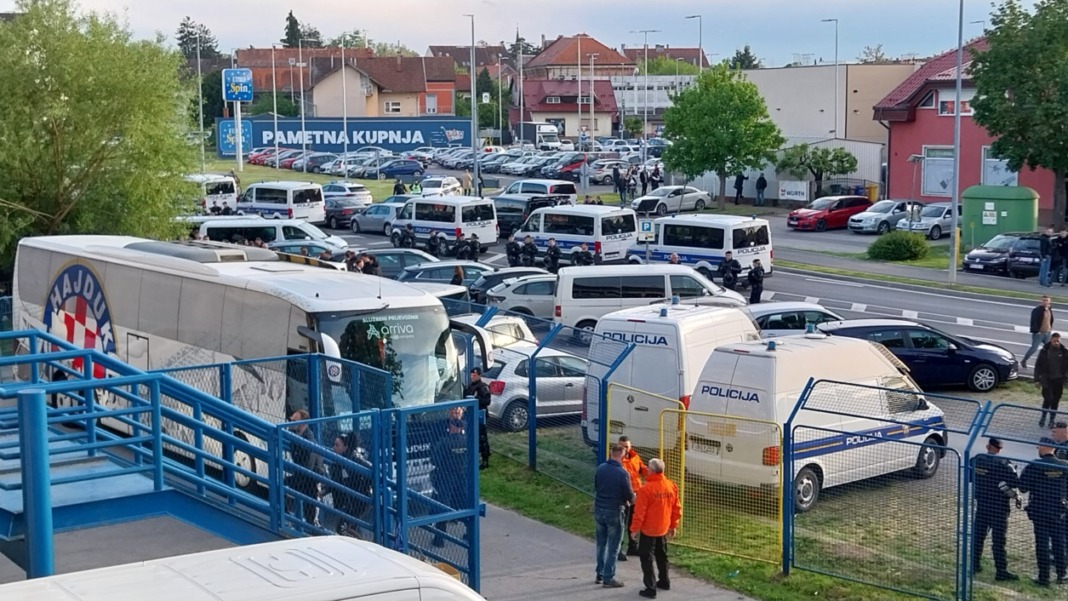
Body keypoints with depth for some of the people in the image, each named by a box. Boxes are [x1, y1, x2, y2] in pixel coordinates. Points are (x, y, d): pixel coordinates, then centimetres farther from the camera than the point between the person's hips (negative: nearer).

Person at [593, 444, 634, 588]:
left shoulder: (600, 468, -2)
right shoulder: (622, 473, -19)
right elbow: (629, 496, -11)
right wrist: (632, 499, 12)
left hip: (598, 510, 5)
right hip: (614, 512, -5)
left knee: (601, 544, 18)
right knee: (613, 547, 5)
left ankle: (600, 575, 25)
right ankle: (608, 579, 7)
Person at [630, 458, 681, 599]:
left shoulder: (646, 488, -21)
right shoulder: (671, 486, -2)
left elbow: (639, 512, -18)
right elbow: (676, 509, 6)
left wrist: (635, 528, -6)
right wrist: (673, 525, 18)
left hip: (648, 529, -6)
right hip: (664, 529, 6)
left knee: (646, 558, 2)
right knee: (662, 555, 24)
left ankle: (651, 588, -1)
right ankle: (664, 581, 36)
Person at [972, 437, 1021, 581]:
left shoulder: (977, 460, 1)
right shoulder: (1002, 463, -18)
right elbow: (1014, 482, -19)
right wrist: (1015, 495, -2)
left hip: (981, 504, 6)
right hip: (998, 506, -6)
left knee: (978, 535, 14)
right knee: (998, 539, -2)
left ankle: (974, 565, 21)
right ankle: (1001, 571, 0)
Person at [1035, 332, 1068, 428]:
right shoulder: (1044, 351, -5)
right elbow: (1038, 366, 0)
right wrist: (1037, 379, -3)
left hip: (1059, 380, 2)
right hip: (1047, 379, -2)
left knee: (1055, 400, 7)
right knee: (1048, 398, -10)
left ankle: (1052, 419, 20)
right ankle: (1043, 417, 9)